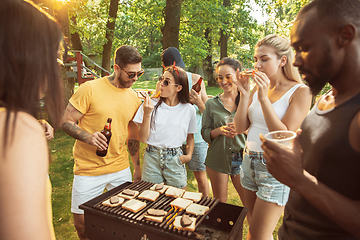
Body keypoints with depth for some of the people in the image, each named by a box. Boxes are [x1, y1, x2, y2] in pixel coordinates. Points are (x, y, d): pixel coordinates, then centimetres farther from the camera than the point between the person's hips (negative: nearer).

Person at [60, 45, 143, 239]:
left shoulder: (134, 97, 4)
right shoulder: (90, 89, -12)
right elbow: (66, 122, -8)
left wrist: (137, 167, 13)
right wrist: (88, 137, -27)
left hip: (121, 169, 4)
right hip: (88, 170, -3)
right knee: (81, 222, 8)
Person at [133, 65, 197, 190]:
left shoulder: (188, 109, -2)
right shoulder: (151, 104, -5)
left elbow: (190, 136, 12)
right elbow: (143, 138, -7)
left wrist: (189, 155, -4)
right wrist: (147, 114, -17)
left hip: (175, 159, 1)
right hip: (152, 157, 0)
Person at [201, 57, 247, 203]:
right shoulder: (212, 104, 2)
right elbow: (205, 133, 3)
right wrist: (220, 130, -16)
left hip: (241, 158, 0)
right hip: (217, 159, 1)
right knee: (219, 202, 14)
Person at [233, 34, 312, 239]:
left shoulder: (300, 92, -10)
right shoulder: (257, 88, 7)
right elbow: (240, 128, 2)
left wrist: (263, 98, -22)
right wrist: (244, 94, -8)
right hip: (250, 161, 6)